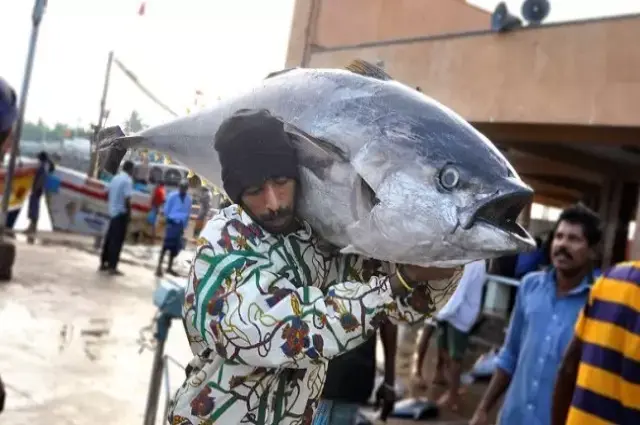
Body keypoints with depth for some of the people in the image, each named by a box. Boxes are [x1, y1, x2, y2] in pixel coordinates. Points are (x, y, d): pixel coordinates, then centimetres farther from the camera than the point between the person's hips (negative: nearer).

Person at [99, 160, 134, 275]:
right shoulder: (128, 180, -15)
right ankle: (112, 267, -2)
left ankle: (103, 263, 18)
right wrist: (129, 213, -12)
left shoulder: (115, 178, 11)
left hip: (113, 212, 8)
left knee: (109, 238, 13)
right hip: (121, 213, -8)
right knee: (117, 241, -4)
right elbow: (127, 199, -21)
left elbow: (108, 194, 16)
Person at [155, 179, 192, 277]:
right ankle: (159, 267, 0)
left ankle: (169, 267, 22)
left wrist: (184, 226, 9)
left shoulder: (189, 199, 3)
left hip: (180, 225, 5)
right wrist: (169, 221, 2)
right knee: (166, 245, -6)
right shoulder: (172, 196, -9)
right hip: (172, 223, -5)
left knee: (176, 247, 10)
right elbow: (166, 210, -3)